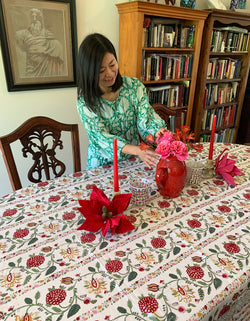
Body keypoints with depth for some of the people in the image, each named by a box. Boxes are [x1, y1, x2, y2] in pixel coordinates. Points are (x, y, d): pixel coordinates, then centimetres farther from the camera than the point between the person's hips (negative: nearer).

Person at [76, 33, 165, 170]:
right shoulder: (85, 101, -12)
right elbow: (102, 137, -19)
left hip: (132, 162, 3)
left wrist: (162, 133, -34)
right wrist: (138, 150, -34)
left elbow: (146, 119, -10)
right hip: (102, 164, -3)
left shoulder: (134, 86, -4)